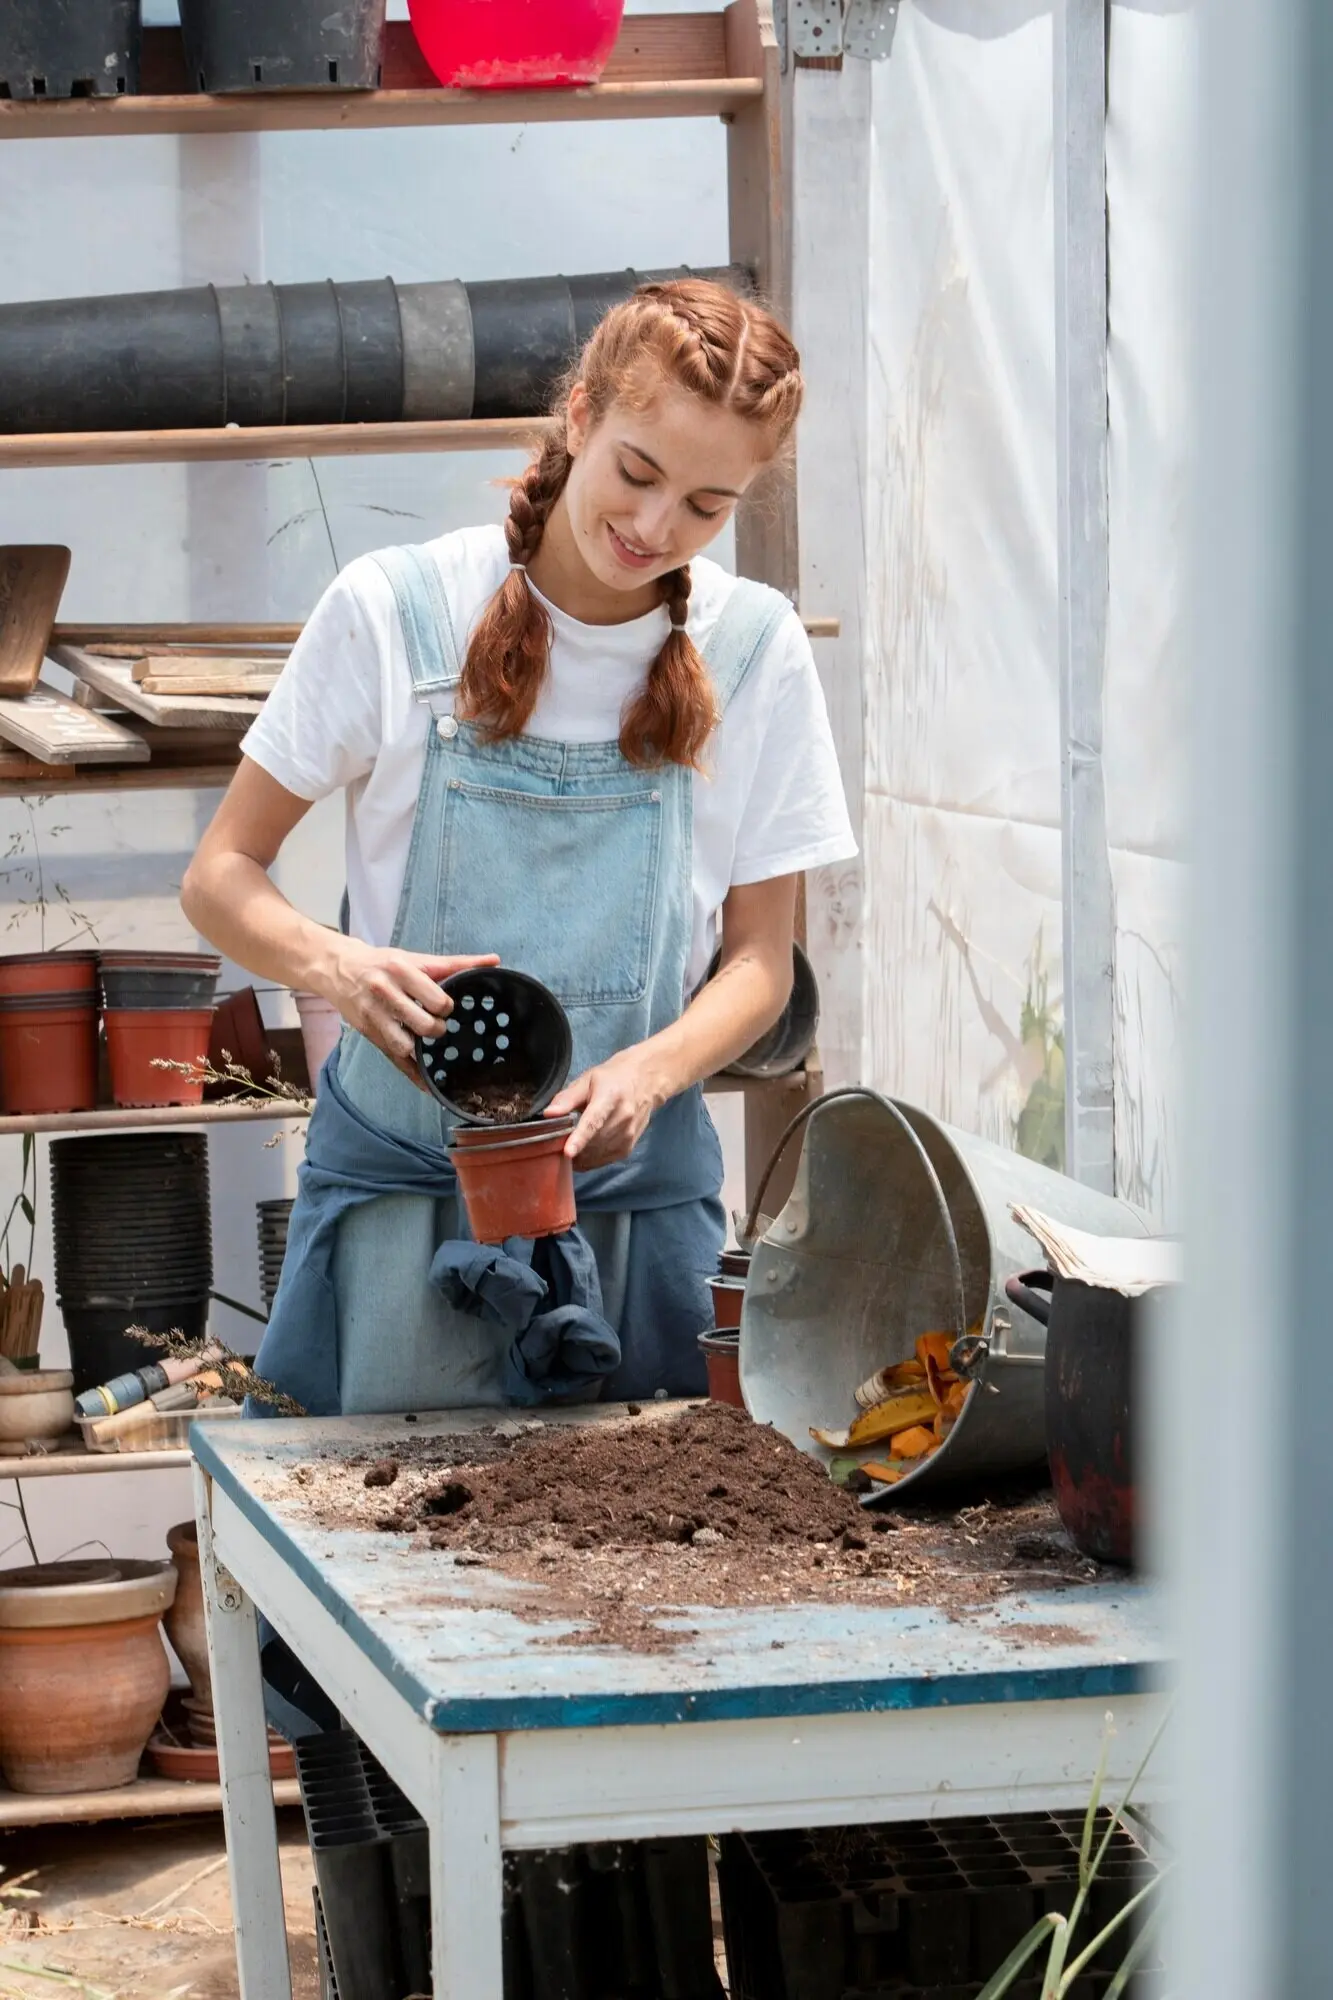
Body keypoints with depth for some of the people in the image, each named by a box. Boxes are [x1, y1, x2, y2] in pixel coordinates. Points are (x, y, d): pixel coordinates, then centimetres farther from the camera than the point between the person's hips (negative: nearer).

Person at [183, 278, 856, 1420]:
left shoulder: (754, 649, 0)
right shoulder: (398, 609, -6)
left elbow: (761, 959, 4)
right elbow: (222, 876, -1)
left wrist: (651, 1069, -17)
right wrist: (338, 965, -22)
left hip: (637, 1191, 2)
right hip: (404, 1185, -1)